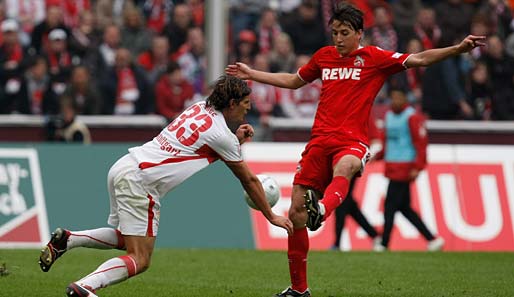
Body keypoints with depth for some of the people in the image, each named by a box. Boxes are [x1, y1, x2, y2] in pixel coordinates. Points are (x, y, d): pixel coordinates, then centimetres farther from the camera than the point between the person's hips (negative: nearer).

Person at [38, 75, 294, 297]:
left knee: (124, 238, 27)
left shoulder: (200, 109, 14)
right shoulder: (222, 135, -6)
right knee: (139, 260, -10)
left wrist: (236, 139, 15)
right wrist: (271, 216, 17)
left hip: (123, 167, 9)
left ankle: (66, 239, 12)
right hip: (139, 180, -9)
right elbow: (249, 180, 5)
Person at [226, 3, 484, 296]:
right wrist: (252, 74, 37)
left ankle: (322, 212, -71)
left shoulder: (373, 57, 5)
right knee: (296, 212, -1)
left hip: (352, 142, -4)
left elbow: (418, 59, -4)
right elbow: (293, 81, 35)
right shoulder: (324, 56, 18)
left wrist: (458, 49, -18)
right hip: (320, 140, 4)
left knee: (344, 168, -42)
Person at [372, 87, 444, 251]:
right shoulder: (389, 116, 16)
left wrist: (417, 168, -20)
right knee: (404, 207, 9)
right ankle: (433, 239, 13)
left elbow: (421, 142, -14)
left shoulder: (412, 117, -10)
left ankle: (384, 244, -1)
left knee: (390, 205, -8)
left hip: (404, 168, -9)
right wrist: (378, 156, 7)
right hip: (392, 167, 9)